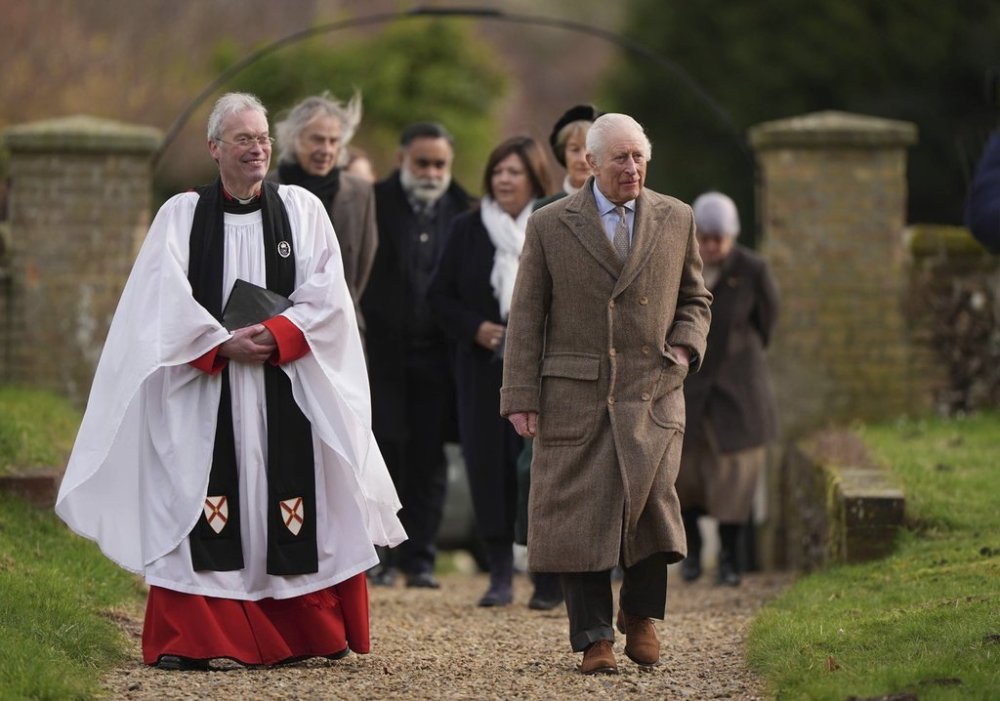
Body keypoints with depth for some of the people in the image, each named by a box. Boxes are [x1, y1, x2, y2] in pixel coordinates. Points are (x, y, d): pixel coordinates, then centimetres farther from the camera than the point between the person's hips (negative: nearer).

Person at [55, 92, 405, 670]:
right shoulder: (181, 214, 6)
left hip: (287, 387, 1)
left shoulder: (302, 209, 8)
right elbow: (167, 302, -3)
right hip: (203, 388, -1)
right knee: (198, 505, -7)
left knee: (295, 503, 1)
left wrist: (276, 336, -15)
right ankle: (188, 638, -7)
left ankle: (312, 631, 11)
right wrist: (224, 344, -14)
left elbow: (325, 294, -1)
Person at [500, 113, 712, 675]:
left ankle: (640, 615, 10)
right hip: (575, 395, -1)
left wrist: (685, 345, 1)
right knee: (582, 514, -2)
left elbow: (695, 298, 22)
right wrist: (522, 395, -2)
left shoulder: (676, 219, 11)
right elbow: (526, 315, 4)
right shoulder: (550, 225, 5)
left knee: (652, 497, -13)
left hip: (652, 395, 1)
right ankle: (594, 637, 7)